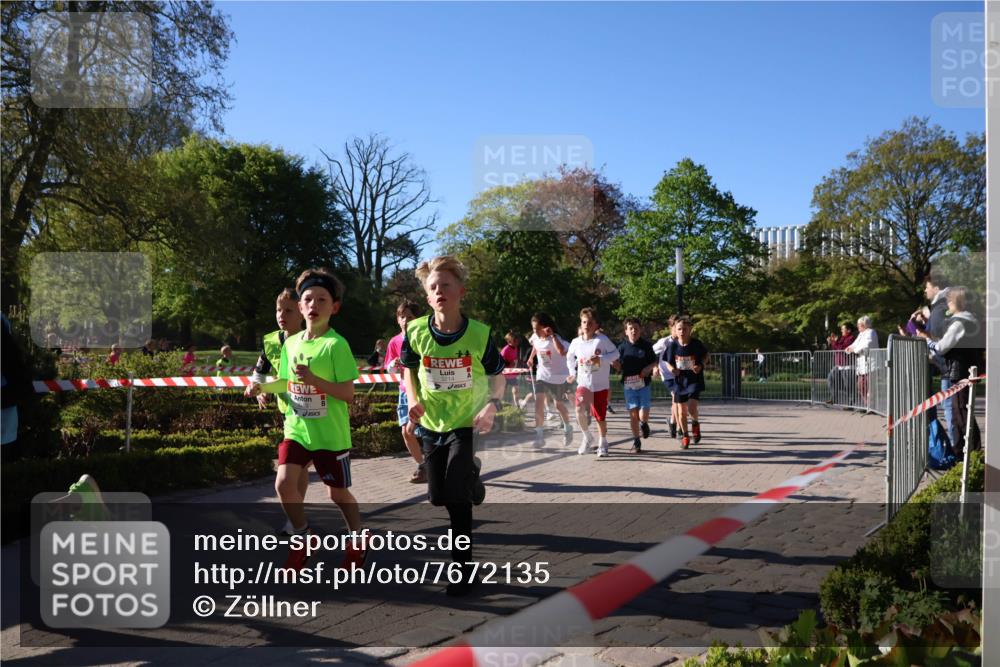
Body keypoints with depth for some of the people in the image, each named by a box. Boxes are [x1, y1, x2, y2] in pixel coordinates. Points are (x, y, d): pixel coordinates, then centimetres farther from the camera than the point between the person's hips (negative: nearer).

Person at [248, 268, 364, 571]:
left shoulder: (336, 344, -15)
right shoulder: (291, 343, 3)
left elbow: (348, 394, -18)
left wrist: (315, 379, -29)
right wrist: (263, 387, -3)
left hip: (330, 434, -4)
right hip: (296, 429, 4)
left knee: (338, 493, 9)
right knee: (284, 484, -10)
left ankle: (358, 541, 35)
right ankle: (302, 539, 14)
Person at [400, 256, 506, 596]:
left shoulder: (480, 334, -17)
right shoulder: (416, 332, -12)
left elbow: (498, 374, -3)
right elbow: (409, 368, 8)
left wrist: (492, 405, -20)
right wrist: (414, 400, -9)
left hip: (468, 423, -3)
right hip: (432, 424, 4)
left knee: (457, 496, -15)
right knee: (438, 497, 10)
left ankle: (464, 568, 6)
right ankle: (470, 473, 45)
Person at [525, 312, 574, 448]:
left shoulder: (556, 338, -24)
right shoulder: (535, 337, -5)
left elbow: (562, 352, -46)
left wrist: (552, 335, -43)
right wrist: (531, 357, 14)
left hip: (558, 376, -4)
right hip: (542, 375, 4)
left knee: (558, 405, 10)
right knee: (538, 403, -10)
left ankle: (568, 428, 37)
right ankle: (539, 435, -7)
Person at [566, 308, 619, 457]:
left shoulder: (602, 339, -9)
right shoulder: (576, 342, 1)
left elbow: (615, 353, -5)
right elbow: (570, 357, 19)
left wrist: (600, 359, -19)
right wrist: (572, 373, 11)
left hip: (601, 385, -1)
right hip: (583, 383, 1)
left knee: (601, 417, 7)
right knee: (580, 410, -23)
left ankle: (602, 443, 29)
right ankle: (587, 437, 2)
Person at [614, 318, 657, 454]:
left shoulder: (646, 345, -1)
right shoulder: (622, 346, 1)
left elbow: (654, 361, 9)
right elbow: (619, 366, 4)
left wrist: (649, 368, -11)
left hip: (644, 384, -1)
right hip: (629, 384, 1)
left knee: (643, 416, -8)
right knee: (633, 414, 3)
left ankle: (644, 424, 29)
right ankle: (636, 443, 15)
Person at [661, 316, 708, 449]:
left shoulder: (696, 344, -11)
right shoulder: (673, 345, -7)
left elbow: (705, 355, 7)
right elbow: (668, 362, 5)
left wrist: (701, 365, -11)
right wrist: (672, 369, -16)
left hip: (694, 379, -2)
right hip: (679, 381, 2)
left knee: (691, 408, -18)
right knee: (681, 412, 8)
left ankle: (695, 423, 15)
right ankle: (685, 436, 28)